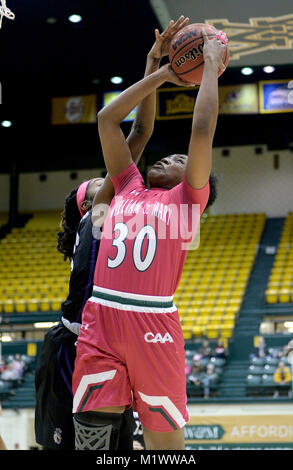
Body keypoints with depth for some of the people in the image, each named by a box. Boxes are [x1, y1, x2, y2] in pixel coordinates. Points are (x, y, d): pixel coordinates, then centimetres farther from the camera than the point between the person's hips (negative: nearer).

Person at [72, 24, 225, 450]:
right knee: (90, 434, -1)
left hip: (154, 324, -3)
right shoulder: (128, 188, 22)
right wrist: (164, 75, 28)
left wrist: (211, 65, 11)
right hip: (99, 320, 4)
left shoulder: (188, 197, 10)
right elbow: (107, 120, 24)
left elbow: (202, 129, 1)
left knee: (165, 438, 3)